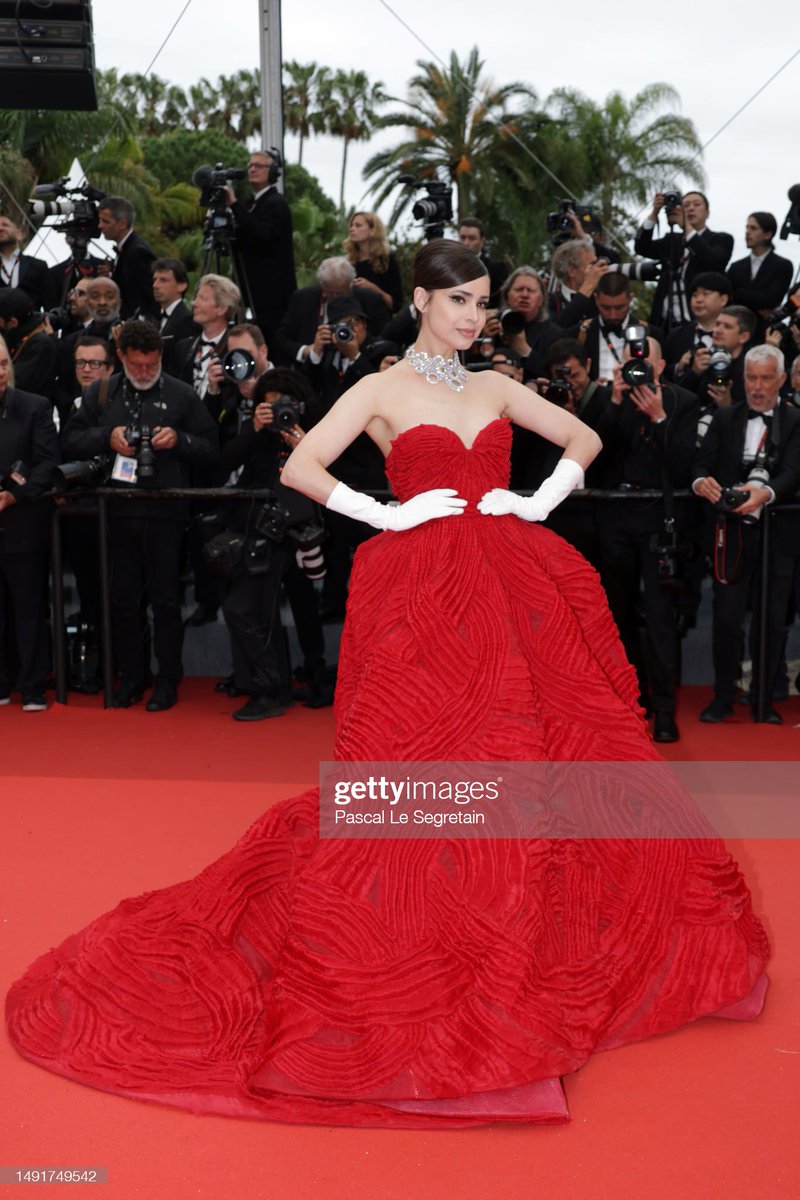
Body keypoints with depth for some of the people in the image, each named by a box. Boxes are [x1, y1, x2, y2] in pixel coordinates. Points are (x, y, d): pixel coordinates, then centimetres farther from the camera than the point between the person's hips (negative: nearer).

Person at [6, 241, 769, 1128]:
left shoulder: (496, 387, 16)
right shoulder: (382, 391, 4)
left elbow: (585, 439, 20)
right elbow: (299, 467, -4)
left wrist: (540, 503, 5)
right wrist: (389, 515, -10)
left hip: (513, 591, 4)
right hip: (422, 595, -4)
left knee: (522, 755, 5)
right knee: (419, 760, -5)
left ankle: (547, 939, 20)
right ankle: (412, 947, 9)